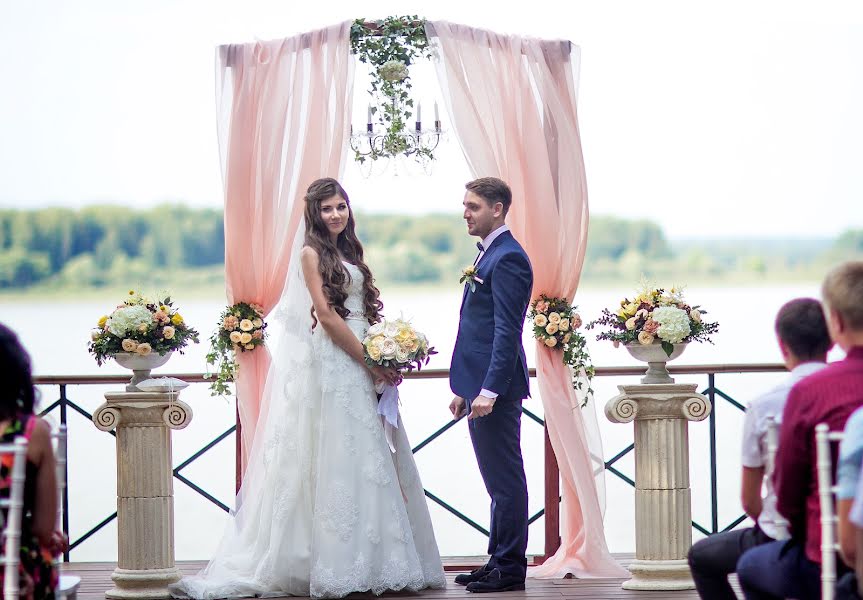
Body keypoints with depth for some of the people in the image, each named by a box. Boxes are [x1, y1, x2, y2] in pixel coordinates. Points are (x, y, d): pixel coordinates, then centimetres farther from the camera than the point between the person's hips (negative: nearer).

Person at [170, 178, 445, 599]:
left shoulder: (348, 253, 17)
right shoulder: (312, 253, -6)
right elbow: (327, 315, -13)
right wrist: (371, 363, -13)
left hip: (358, 370, 8)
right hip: (329, 364, -8)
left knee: (362, 459, 8)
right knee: (332, 458, -7)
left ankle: (365, 560, 13)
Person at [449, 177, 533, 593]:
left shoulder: (507, 259, -14)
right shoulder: (488, 255, 18)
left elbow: (507, 332, -20)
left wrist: (489, 390, -24)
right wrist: (465, 389, 22)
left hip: (496, 388, -11)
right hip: (481, 386, 11)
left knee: (505, 480, -4)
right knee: (498, 480, 15)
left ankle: (510, 568, 0)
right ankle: (498, 560, 21)